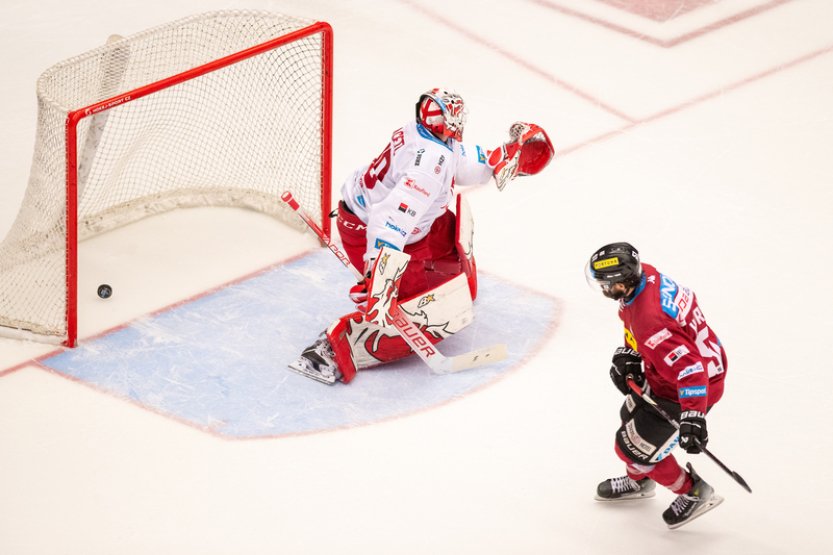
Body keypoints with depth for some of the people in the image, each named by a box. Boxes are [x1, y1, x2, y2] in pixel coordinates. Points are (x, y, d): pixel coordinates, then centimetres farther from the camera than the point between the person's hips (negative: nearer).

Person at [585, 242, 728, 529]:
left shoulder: (650, 322, -40)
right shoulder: (644, 274, -12)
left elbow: (689, 368, -42)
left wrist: (692, 417, -43)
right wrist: (627, 354, 2)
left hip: (696, 384, -10)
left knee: (632, 446, 1)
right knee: (632, 416, 28)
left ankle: (695, 493, 20)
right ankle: (639, 481, 55)